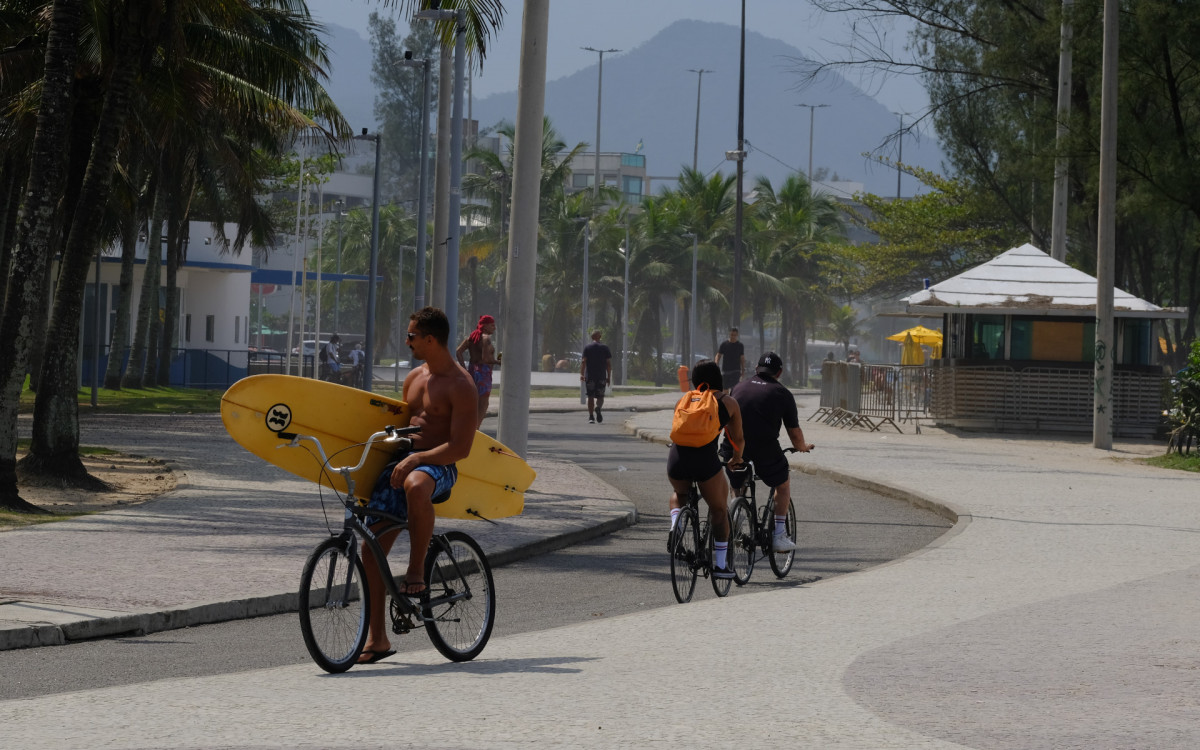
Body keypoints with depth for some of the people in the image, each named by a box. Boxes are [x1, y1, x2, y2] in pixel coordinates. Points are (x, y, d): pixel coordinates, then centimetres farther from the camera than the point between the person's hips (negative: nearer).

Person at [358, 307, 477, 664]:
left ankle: (416, 570, -26)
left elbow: (460, 447, -16)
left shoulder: (461, 386, -9)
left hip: (439, 466, -7)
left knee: (415, 485, -44)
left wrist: (416, 458, -24)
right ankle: (377, 637, 7)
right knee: (371, 545, -2)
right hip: (402, 463, 7)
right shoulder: (414, 378, 15)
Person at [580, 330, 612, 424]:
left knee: (590, 397, 6)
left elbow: (583, 362, -7)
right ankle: (598, 407, -24)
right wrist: (609, 377, 8)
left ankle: (591, 417, 3)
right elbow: (609, 364, 2)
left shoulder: (587, 348, 2)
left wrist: (581, 374, -8)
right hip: (601, 377, 0)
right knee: (600, 396, 7)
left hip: (590, 377, 0)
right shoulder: (605, 348, 4)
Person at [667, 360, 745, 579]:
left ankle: (674, 527, 8)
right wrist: (736, 458, 41)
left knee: (679, 493, 35)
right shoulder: (728, 403, 10)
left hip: (677, 457, 3)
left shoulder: (686, 399, 18)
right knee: (719, 510, 18)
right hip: (706, 460, -3)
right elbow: (737, 439, 20)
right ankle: (720, 564, 16)